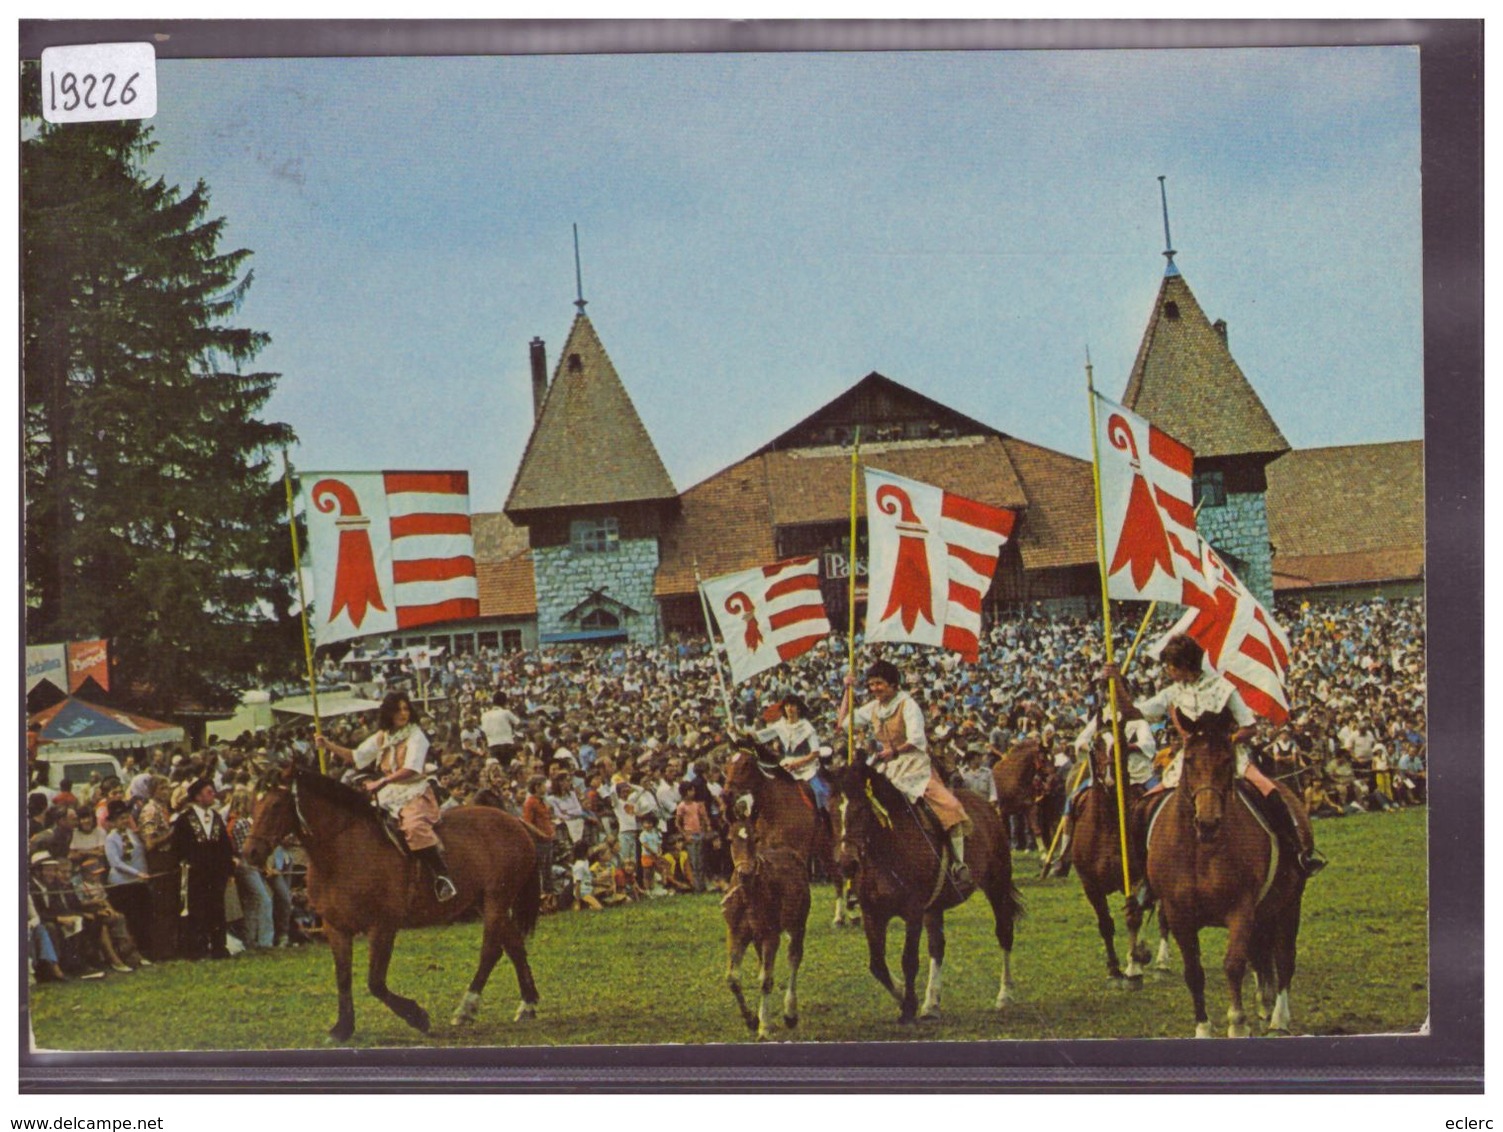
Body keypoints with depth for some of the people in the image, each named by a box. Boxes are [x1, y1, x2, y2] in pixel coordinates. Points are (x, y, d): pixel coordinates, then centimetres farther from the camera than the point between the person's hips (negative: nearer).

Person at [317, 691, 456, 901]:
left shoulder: (415, 735, -5)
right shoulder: (381, 737, 14)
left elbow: (411, 768, -16)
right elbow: (356, 757, 17)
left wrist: (382, 782, -21)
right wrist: (330, 747, 4)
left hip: (415, 794, -7)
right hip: (389, 798, 7)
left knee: (414, 826, -35)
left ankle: (442, 874, -32)